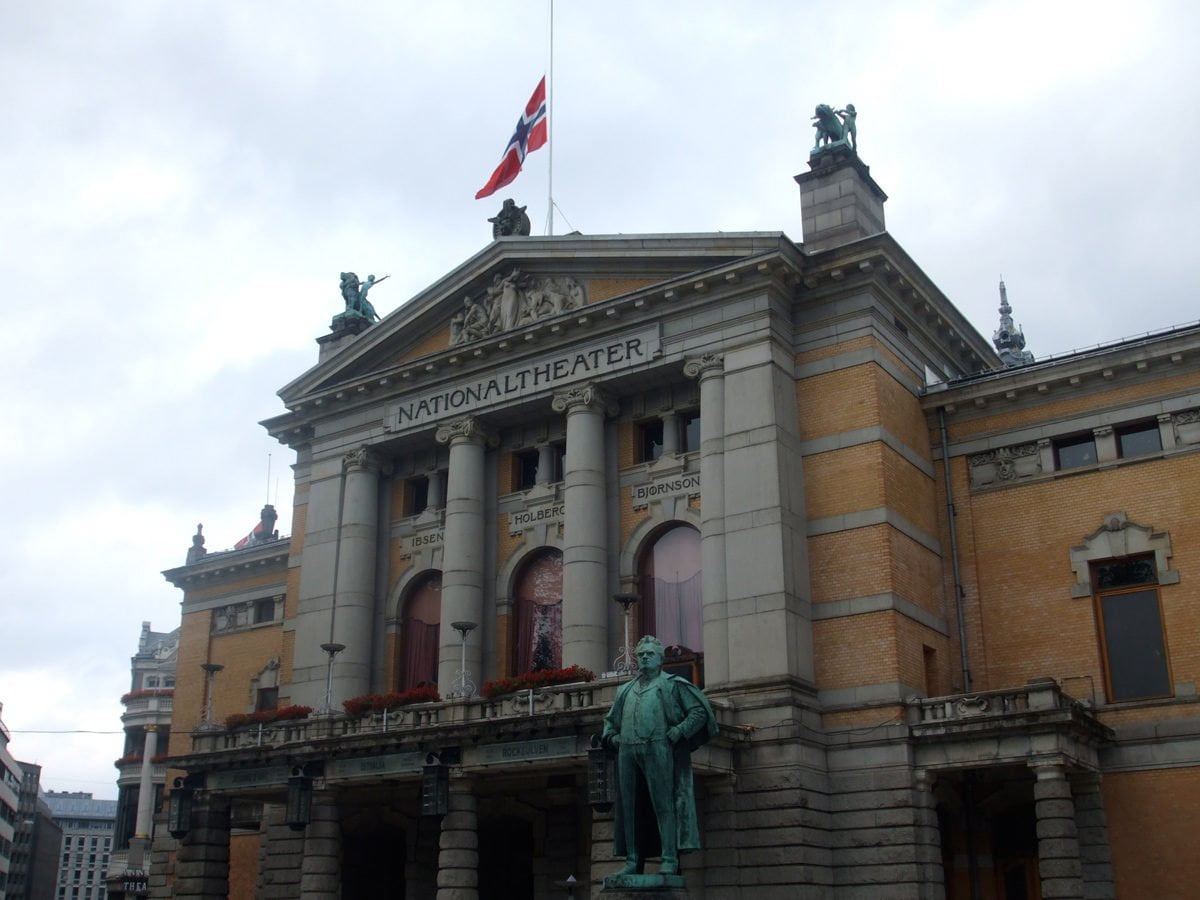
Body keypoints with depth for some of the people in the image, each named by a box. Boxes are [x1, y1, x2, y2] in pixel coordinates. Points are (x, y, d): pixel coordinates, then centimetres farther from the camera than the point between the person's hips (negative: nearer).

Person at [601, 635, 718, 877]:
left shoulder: (672, 684, 11)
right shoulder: (626, 690, 25)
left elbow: (699, 711, 3)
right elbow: (610, 719, 35)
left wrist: (679, 731, -8)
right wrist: (612, 736, 15)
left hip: (657, 749, -5)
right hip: (627, 751, 5)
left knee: (663, 804, -10)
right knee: (628, 807, 2)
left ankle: (670, 860, -11)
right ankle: (632, 861, 5)